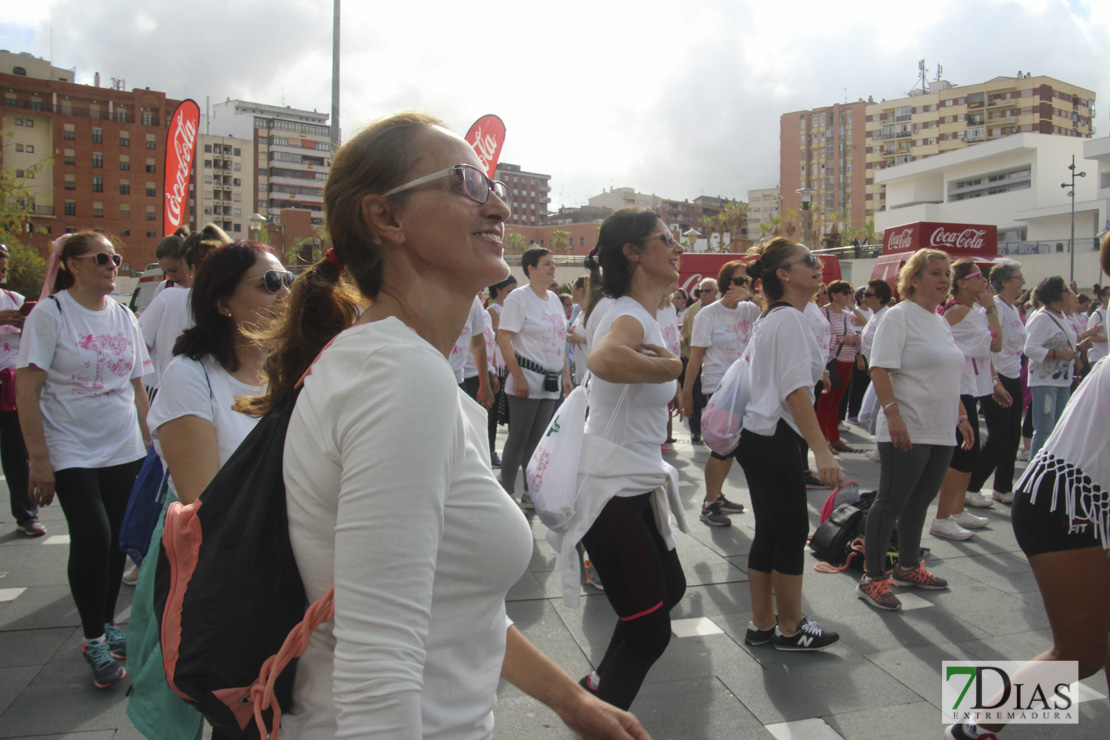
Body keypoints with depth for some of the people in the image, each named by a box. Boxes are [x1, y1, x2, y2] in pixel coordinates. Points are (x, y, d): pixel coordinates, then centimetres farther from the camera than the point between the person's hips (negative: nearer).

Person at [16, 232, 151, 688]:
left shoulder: (124, 317, 8)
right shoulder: (50, 314, -7)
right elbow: (27, 389, -9)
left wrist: (149, 440, 11)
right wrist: (38, 458, -13)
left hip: (124, 450, 5)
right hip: (72, 453, -4)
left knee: (116, 539, 7)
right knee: (92, 537, -12)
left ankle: (108, 625, 24)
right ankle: (94, 640, 5)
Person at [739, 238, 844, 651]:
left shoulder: (768, 319, 16)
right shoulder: (790, 319, -14)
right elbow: (796, 390, -22)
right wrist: (822, 450, -27)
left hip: (756, 436, 10)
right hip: (775, 440, -10)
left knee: (769, 532, 13)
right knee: (793, 533, 2)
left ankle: (762, 625, 22)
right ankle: (790, 629, 15)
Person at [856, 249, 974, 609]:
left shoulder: (941, 322, 17)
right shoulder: (898, 316, -9)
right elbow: (879, 369, -17)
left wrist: (962, 417, 20)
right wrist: (893, 414, -26)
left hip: (941, 431, 8)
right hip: (906, 431, -8)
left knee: (919, 502, 16)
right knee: (891, 503, -4)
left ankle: (908, 567, 29)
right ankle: (872, 578, 4)